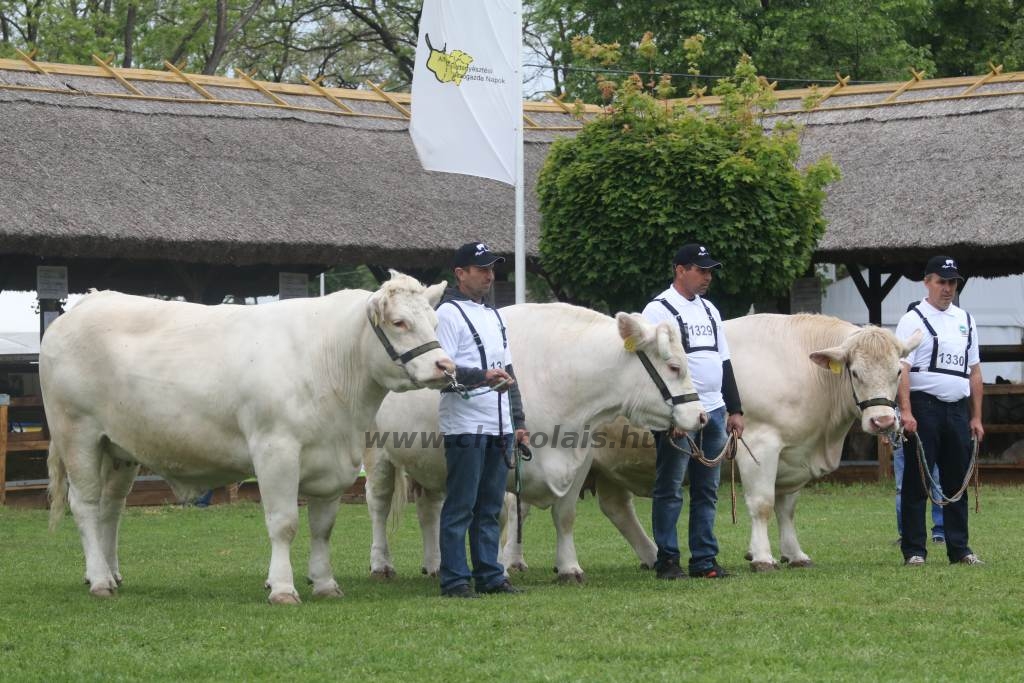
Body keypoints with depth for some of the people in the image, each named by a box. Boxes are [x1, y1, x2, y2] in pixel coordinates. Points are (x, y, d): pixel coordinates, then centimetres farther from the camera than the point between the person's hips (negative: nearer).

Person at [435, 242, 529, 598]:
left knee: (490, 508, 10)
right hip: (465, 426, -8)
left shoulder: (493, 316, 21)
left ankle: (489, 575, 14)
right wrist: (483, 377, -28)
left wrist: (519, 421, 20)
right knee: (460, 508, -5)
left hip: (499, 429, 8)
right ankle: (454, 579, -2)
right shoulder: (448, 313, -6)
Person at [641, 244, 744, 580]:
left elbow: (724, 363, 22)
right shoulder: (659, 310, -5)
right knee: (669, 489, -3)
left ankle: (704, 560, 12)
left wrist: (735, 410, 16)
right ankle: (667, 561, 2)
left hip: (714, 412, 7)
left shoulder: (709, 310, 19)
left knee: (707, 489, 8)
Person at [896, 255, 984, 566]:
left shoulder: (965, 320, 17)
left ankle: (959, 549, 13)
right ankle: (913, 550, -1)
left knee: (958, 482, 8)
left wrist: (976, 416, 13)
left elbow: (974, 371, 19)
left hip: (958, 410, 5)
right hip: (924, 407, -5)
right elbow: (902, 369, -10)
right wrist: (906, 412, -21)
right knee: (917, 482, -4)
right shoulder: (913, 320, -1)